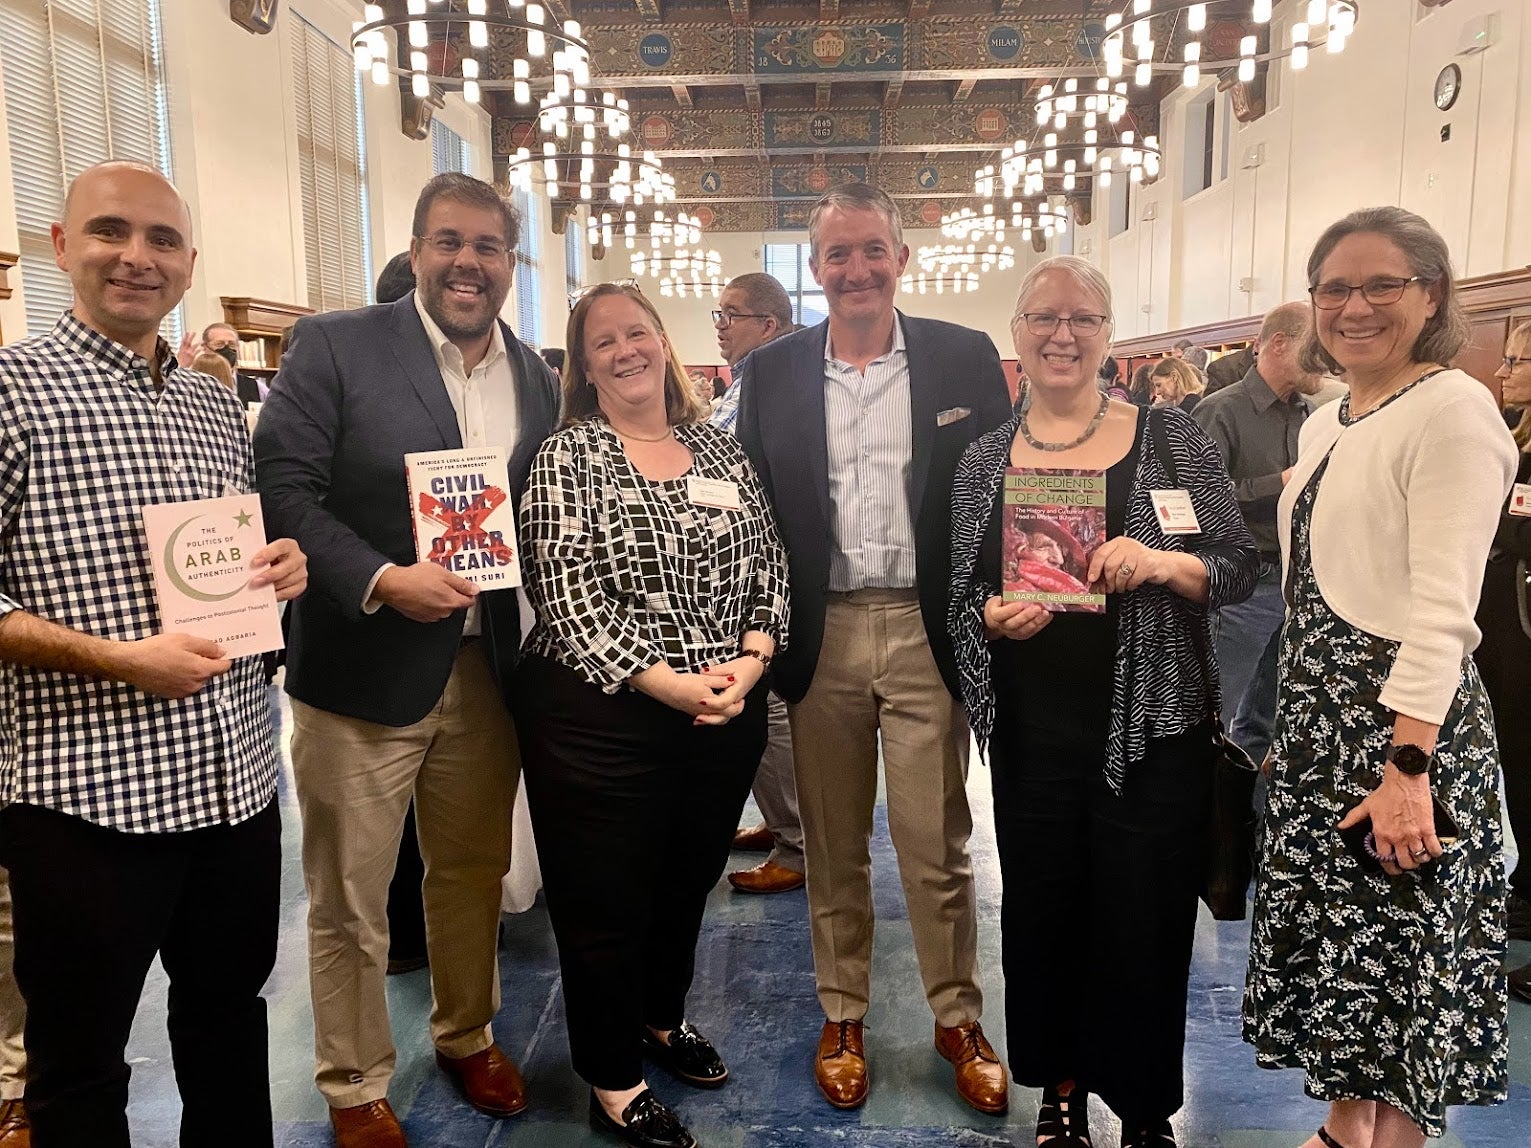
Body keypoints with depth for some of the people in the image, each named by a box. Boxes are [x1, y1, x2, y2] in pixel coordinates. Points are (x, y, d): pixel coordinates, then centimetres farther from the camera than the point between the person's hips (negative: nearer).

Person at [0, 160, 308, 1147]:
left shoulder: (218, 406, 11)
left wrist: (282, 568, 0)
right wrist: (115, 659, -21)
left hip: (237, 776, 6)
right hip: (85, 790, -5)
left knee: (231, 1011, 22)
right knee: (81, 1063, 13)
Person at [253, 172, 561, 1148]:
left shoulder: (538, 378, 8)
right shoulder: (335, 346, -7)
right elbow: (281, 485, -12)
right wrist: (380, 580, -23)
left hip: (489, 671, 4)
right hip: (363, 671, -4)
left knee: (475, 872, 20)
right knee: (350, 901, 11)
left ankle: (468, 1035, 44)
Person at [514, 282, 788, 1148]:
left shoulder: (722, 449, 8)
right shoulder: (566, 459, -5)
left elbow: (768, 563, 5)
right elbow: (566, 594, -14)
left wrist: (751, 658, -11)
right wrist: (665, 682, -20)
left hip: (728, 711, 5)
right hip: (604, 717, -4)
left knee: (689, 880, 20)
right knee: (605, 900, 8)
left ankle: (663, 1016, 46)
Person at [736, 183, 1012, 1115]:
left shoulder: (965, 358, 2)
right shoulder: (772, 371, 6)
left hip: (925, 630, -1)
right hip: (819, 635, 2)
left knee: (937, 844, 7)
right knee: (833, 843, 13)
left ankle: (959, 1019, 28)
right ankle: (843, 1016, 31)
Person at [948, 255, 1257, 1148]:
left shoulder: (1172, 439, -2)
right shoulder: (984, 462, 5)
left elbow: (1241, 568, -2)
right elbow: (961, 596, 11)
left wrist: (1161, 562, -21)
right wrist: (993, 616, -11)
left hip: (1153, 729, -2)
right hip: (1032, 732, 2)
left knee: (1145, 922, 7)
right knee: (1041, 914, 12)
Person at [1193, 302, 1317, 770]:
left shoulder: (1310, 414, 10)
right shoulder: (1222, 411, -10)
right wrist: (1280, 483, -19)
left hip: (1294, 580, 7)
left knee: (1264, 721, 19)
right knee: (1215, 718, 0)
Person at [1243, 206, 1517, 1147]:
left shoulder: (1451, 410, -12)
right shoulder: (1326, 424, 13)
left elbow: (1443, 610, -20)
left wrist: (1408, 766, -24)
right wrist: (1295, 722, 16)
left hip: (1400, 724, -8)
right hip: (1320, 719, 8)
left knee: (1401, 952, 4)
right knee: (1335, 934, 17)